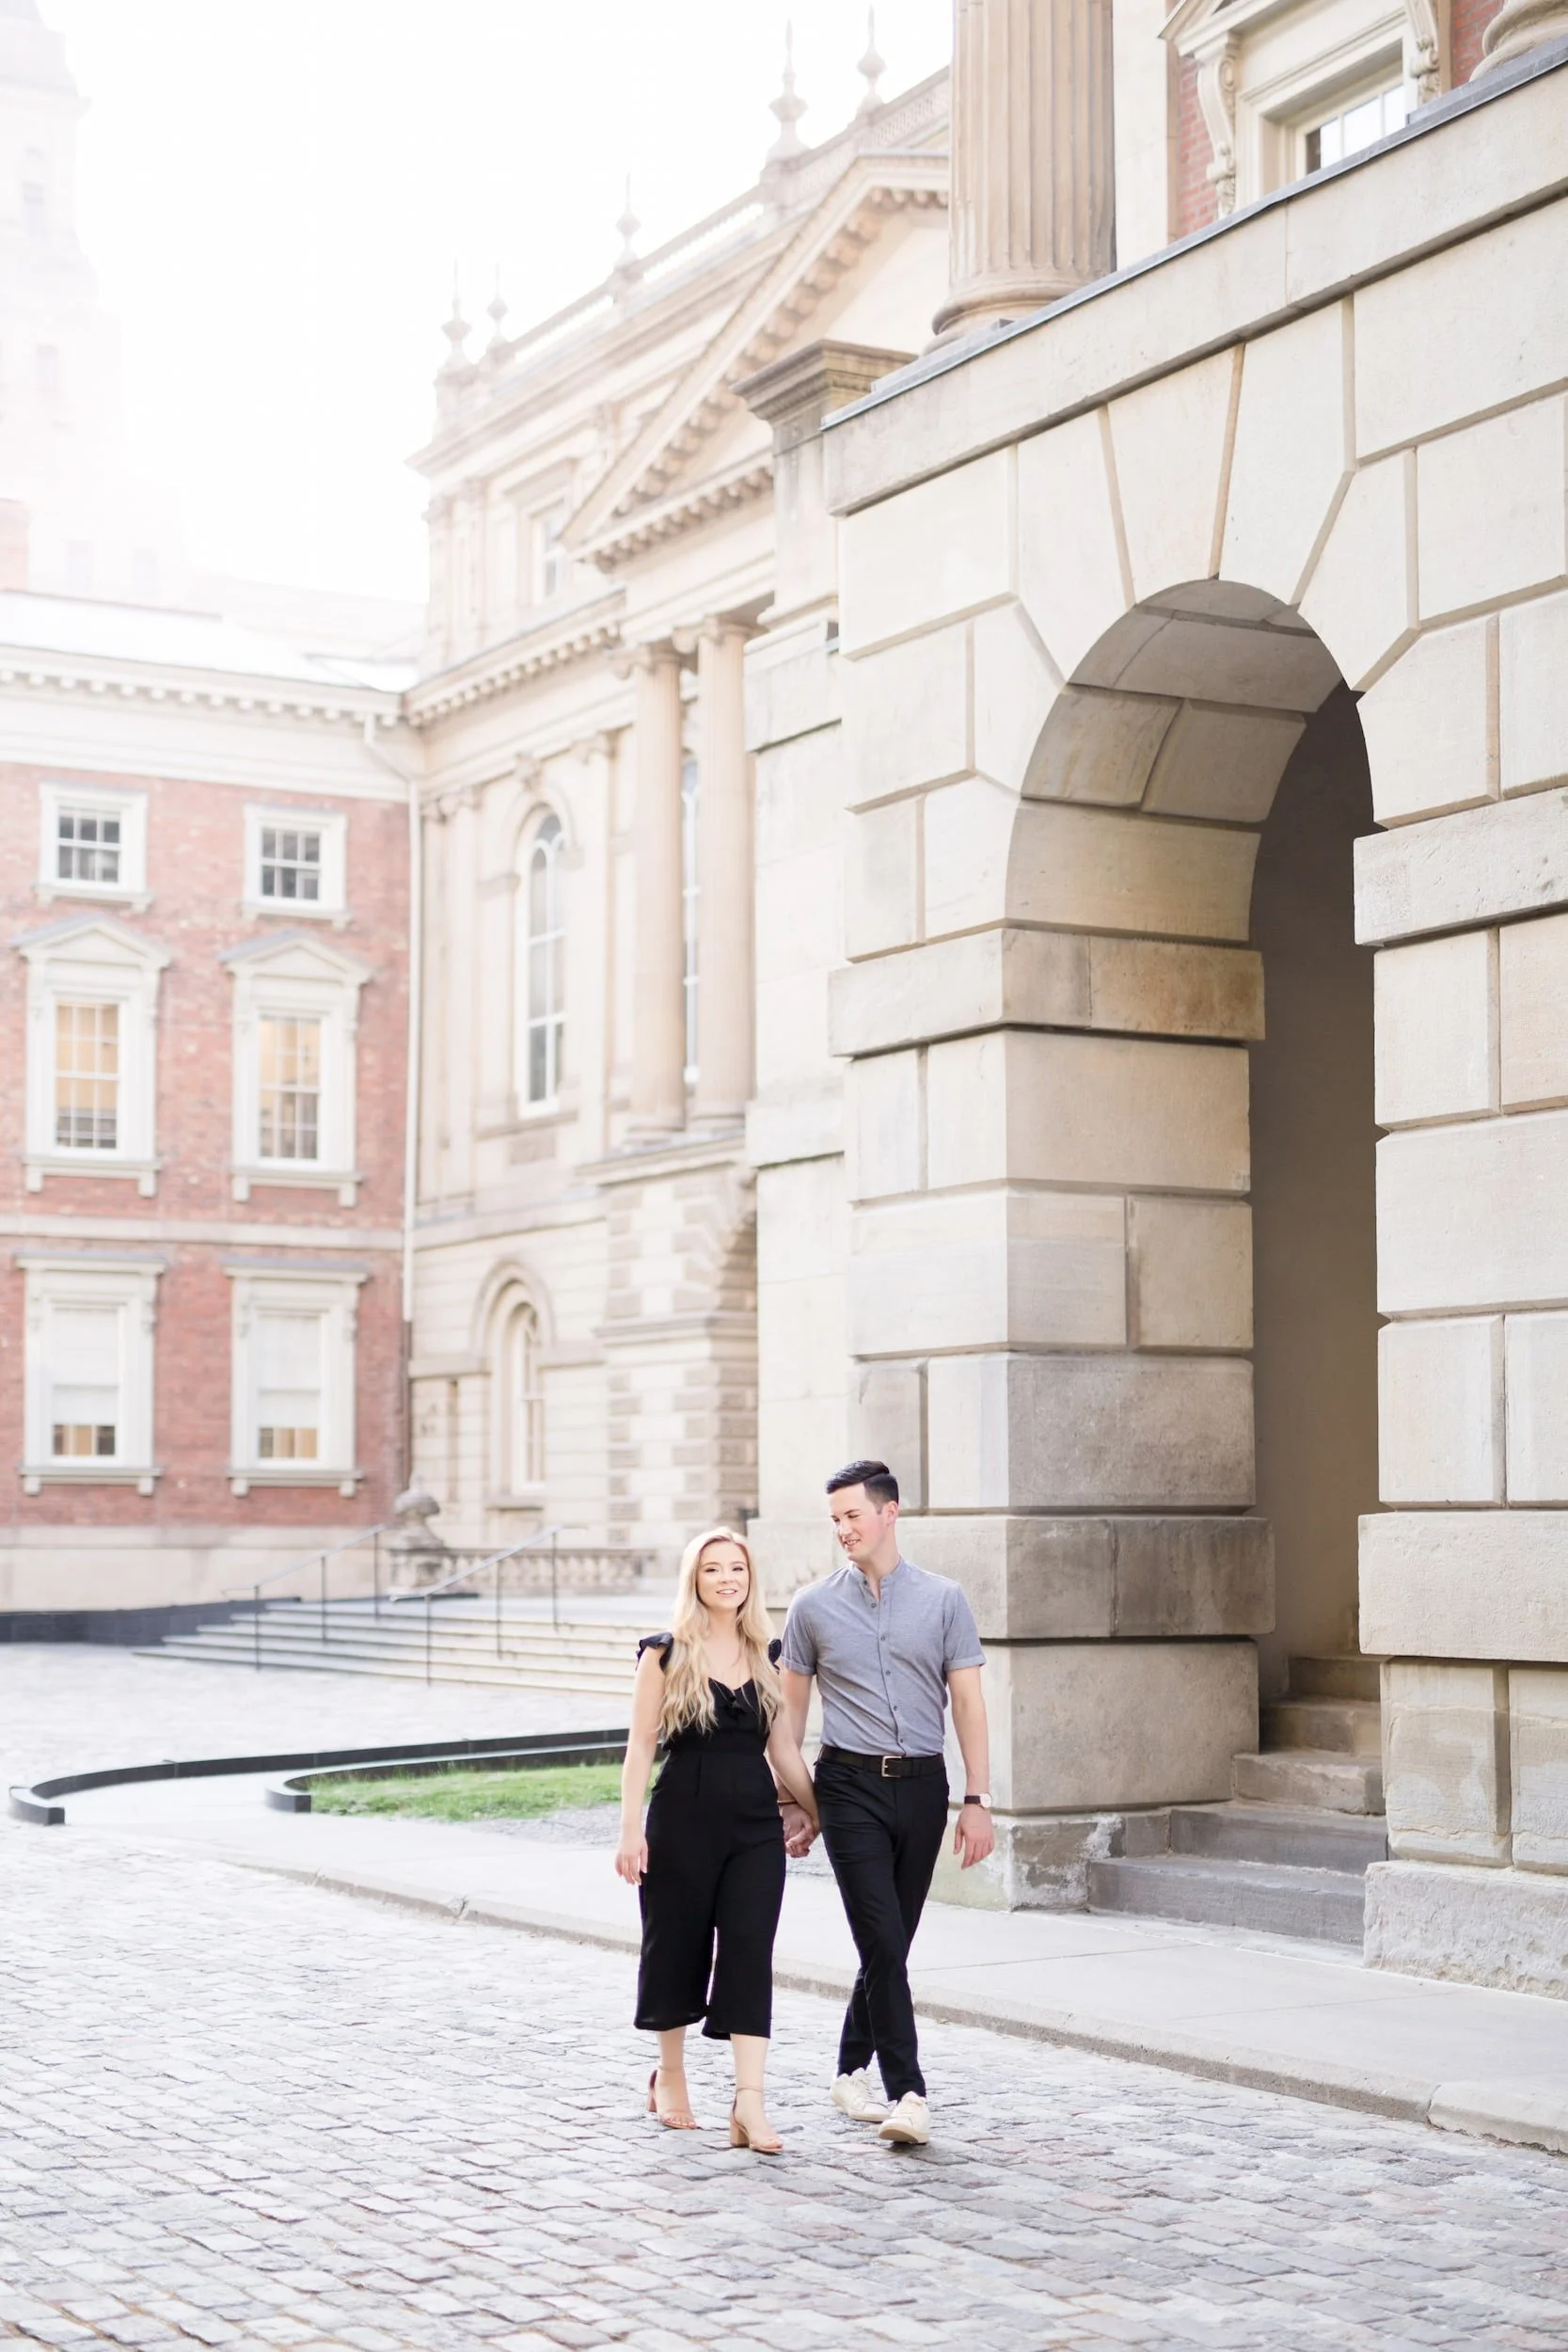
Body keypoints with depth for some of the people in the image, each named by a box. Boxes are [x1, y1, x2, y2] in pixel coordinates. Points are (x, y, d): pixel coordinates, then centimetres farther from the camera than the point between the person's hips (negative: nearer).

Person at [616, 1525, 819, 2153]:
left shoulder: (768, 1656, 8)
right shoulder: (666, 1654, -1)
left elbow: (783, 1750, 12)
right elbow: (640, 1745, -3)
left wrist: (819, 1815, 10)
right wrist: (631, 1829, -9)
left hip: (755, 1823, 2)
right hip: (683, 1818, -2)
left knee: (750, 1953, -8)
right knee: (677, 1950, 9)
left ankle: (750, 2102, -13)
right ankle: (669, 2076, 31)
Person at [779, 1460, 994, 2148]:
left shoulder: (943, 1600, 3)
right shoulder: (813, 1607, 4)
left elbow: (968, 1702, 2)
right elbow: (791, 1707, 10)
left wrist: (977, 1799, -4)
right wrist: (789, 1801, 8)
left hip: (921, 1785, 2)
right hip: (850, 1786, -2)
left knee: (891, 1944, 10)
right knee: (883, 1943, -11)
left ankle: (852, 2071, 28)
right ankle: (908, 2094, -11)